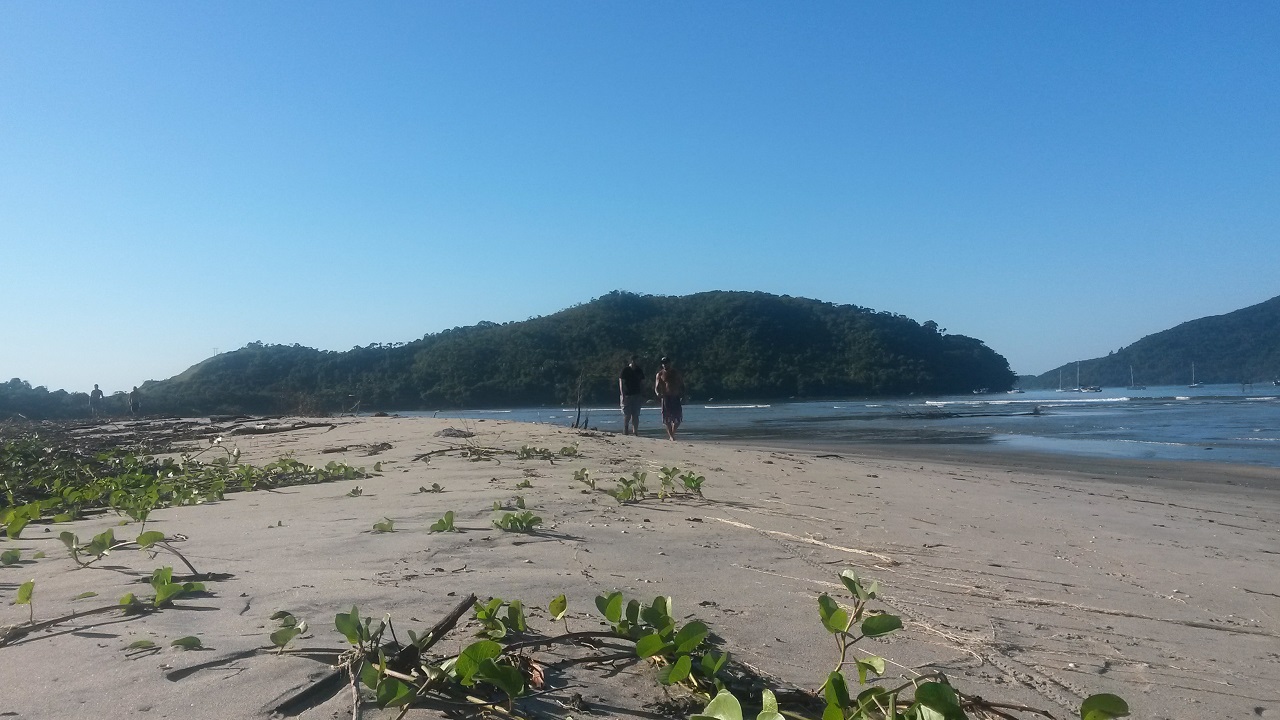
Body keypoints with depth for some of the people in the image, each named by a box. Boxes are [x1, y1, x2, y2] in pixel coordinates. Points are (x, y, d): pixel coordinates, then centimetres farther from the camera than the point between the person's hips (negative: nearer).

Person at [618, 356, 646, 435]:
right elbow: (621, 383, -5)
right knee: (627, 415, -4)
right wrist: (622, 395, -13)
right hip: (626, 395, -4)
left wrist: (642, 396, 8)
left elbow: (642, 384, 14)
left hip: (636, 396, 4)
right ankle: (625, 431, 4)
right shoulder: (625, 370, -2)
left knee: (636, 415, 2)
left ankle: (635, 431, 5)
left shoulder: (639, 371, 10)